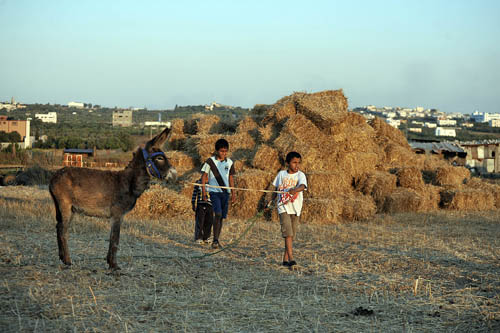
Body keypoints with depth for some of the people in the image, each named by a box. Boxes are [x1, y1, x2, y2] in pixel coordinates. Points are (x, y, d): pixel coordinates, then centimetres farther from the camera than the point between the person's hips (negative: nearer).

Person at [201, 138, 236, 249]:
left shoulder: (229, 162, 9)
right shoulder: (210, 161, -3)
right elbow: (204, 176, 0)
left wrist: (233, 193, 15)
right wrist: (203, 190, -6)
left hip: (225, 192, 5)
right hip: (214, 191, -5)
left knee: (222, 216, 6)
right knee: (218, 214, -19)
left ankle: (216, 240, 16)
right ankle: (215, 240, -15)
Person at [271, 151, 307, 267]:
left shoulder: (300, 175, -1)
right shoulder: (281, 174, 5)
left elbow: (302, 186, -21)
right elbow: (277, 188, 19)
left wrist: (295, 190, -40)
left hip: (295, 208, 1)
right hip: (283, 207, -1)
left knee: (291, 235, 6)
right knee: (288, 233, -15)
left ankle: (285, 259, 18)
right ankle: (291, 259, -22)